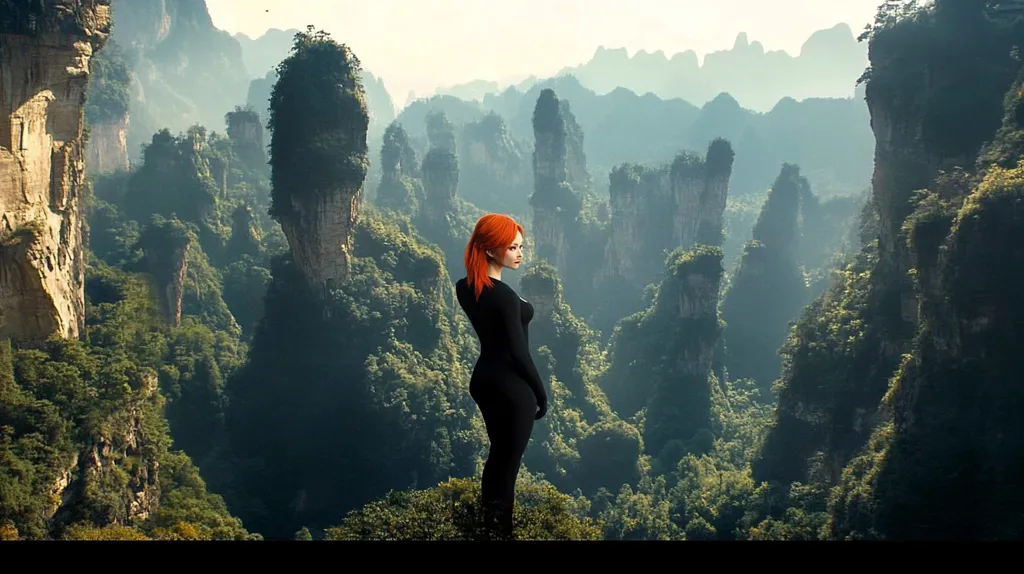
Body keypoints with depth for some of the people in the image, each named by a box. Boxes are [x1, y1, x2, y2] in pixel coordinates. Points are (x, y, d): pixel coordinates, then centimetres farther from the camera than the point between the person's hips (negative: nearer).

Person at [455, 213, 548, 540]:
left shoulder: (464, 288, -1)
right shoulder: (505, 296, -24)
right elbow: (518, 351, -19)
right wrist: (541, 392, -8)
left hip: (483, 378, 8)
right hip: (512, 386, -8)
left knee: (497, 453, 22)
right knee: (509, 460, 5)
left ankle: (488, 526, 33)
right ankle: (499, 531, 16)